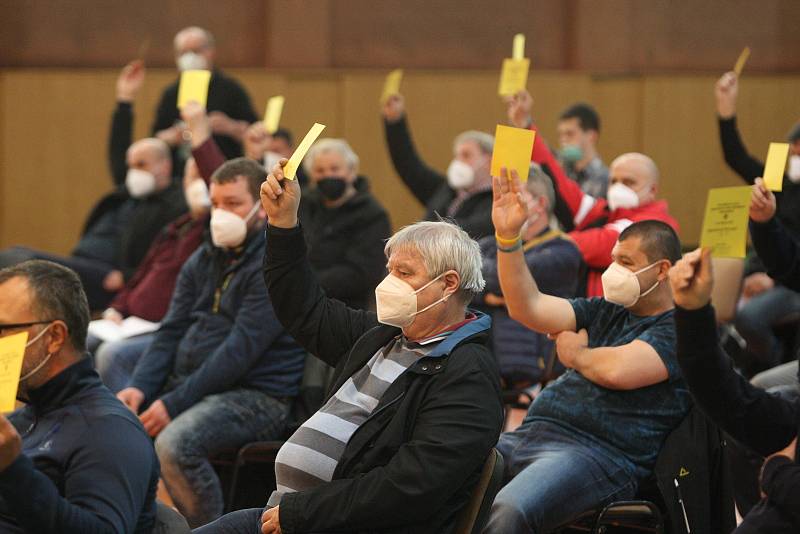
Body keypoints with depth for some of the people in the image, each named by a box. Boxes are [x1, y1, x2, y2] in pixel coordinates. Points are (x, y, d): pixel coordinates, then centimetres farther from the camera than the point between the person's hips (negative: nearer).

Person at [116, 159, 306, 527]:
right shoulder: (202, 262, 16)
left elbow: (241, 349, -19)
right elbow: (171, 332, 11)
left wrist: (174, 403, -22)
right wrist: (139, 387, -9)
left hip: (258, 396, -8)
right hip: (189, 383, 8)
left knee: (175, 443, -33)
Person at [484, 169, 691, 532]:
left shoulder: (677, 330, 0)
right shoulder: (604, 312, 24)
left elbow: (618, 370, -16)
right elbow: (527, 308, 14)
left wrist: (575, 354, 6)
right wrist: (507, 236, 5)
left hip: (598, 452, -8)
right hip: (529, 435, 8)